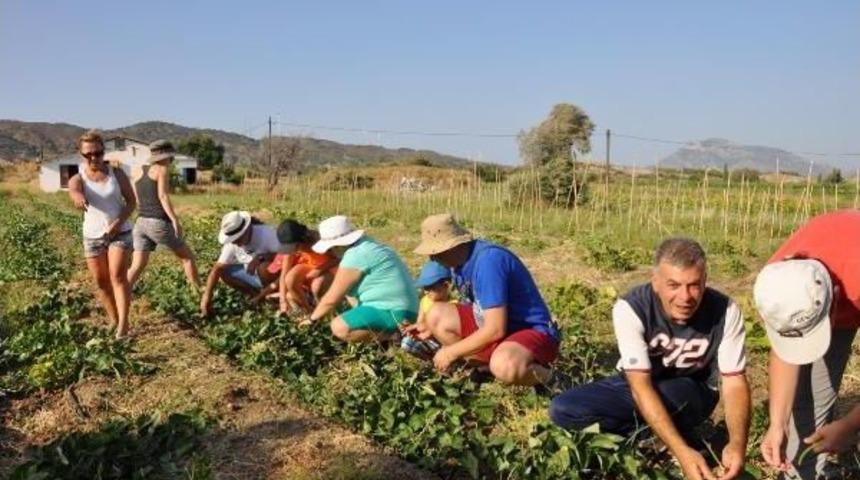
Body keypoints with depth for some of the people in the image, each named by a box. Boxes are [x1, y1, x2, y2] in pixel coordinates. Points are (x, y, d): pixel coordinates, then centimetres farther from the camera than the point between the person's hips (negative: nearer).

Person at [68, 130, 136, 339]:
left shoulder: (117, 173, -4)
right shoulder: (78, 178, -5)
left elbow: (131, 200, -1)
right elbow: (74, 190, -29)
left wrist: (119, 222, -18)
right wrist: (78, 197, -55)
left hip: (120, 232, -2)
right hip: (92, 235, 2)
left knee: (118, 276, -14)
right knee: (100, 281, 9)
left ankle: (123, 322, -14)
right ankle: (113, 318, 27)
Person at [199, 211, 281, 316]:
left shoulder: (265, 233, -26)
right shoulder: (232, 244, -13)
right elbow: (217, 268, -14)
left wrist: (259, 258, -37)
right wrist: (207, 297, -21)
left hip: (273, 274, -5)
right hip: (252, 275, 6)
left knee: (265, 267, -37)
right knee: (224, 272, -13)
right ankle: (259, 295, -7)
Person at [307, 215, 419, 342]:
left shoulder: (355, 256, -17)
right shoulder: (365, 245, 13)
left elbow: (331, 299, -10)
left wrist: (312, 319, 5)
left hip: (393, 312, -11)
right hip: (397, 307, 11)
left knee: (339, 327, -21)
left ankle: (396, 333, -10)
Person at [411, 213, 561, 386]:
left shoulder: (488, 260, -28)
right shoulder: (460, 259, -1)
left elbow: (495, 329, -29)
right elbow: (470, 307, 12)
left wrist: (452, 351, -17)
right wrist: (432, 328, 5)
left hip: (532, 331, -8)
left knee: (504, 366, -40)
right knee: (436, 315, -2)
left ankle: (538, 373, -5)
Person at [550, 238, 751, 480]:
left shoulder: (725, 311, -23)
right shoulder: (630, 308, -28)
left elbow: (735, 382, -21)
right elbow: (640, 385, -33)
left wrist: (737, 443, -41)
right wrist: (681, 450, -44)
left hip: (694, 393, -1)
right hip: (638, 385, 1)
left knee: (668, 394, -38)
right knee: (562, 410, -21)